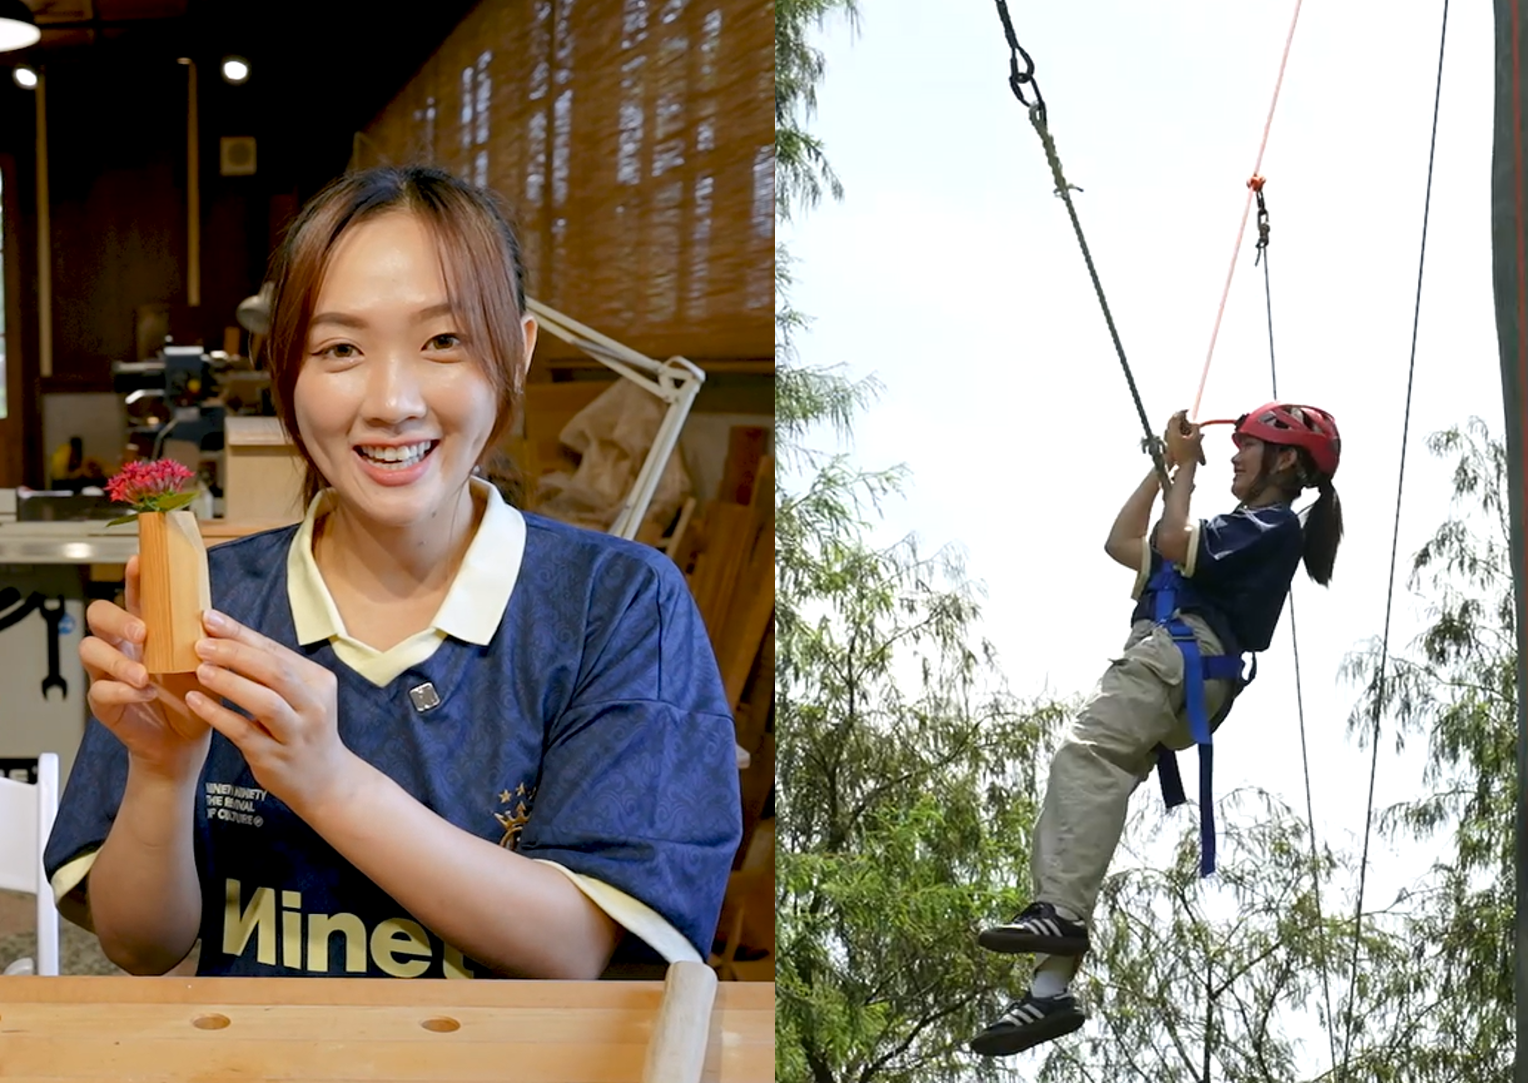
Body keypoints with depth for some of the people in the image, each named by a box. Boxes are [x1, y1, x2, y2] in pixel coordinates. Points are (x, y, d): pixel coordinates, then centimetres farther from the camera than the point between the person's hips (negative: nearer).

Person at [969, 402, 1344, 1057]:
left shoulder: (1276, 525, 8)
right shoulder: (1244, 530, 37)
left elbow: (1172, 545, -6)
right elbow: (1123, 544, 38)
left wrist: (1187, 468, 10)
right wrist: (1166, 464, 36)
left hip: (1184, 651, -9)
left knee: (1086, 752, -35)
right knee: (1065, 809, -5)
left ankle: (1060, 911, -51)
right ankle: (1049, 990, -14)